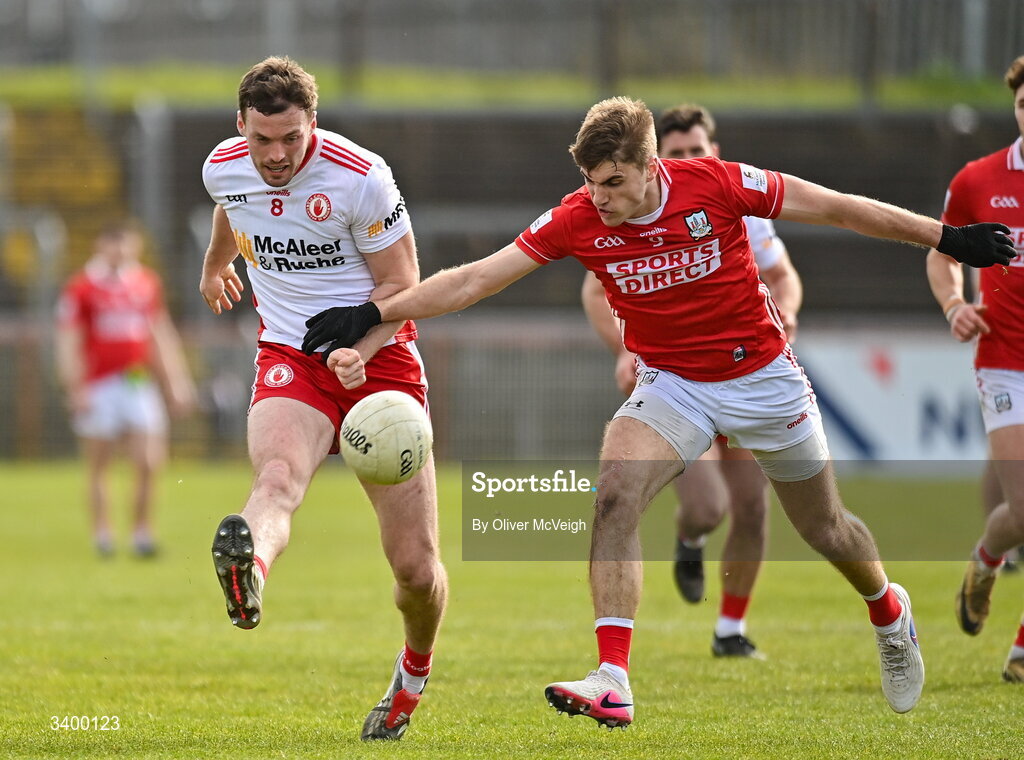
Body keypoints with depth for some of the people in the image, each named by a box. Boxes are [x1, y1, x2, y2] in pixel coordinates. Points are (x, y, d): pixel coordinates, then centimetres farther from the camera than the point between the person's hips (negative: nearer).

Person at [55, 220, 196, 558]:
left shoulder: (147, 283, 11)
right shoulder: (81, 287, -4)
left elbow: (161, 336, 20)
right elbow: (68, 344, -5)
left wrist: (177, 382, 18)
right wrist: (75, 391, -11)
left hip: (140, 385, 4)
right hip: (98, 388, -3)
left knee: (149, 464, -5)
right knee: (99, 467, 3)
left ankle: (142, 530, 6)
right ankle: (102, 533, 12)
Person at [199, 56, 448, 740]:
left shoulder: (360, 177, -14)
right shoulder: (224, 169, -2)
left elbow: (403, 284, -6)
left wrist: (357, 347, -24)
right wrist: (216, 265, 46)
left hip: (379, 359, -2)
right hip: (289, 361, 2)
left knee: (417, 567, -3)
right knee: (277, 479, -35)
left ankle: (415, 671, 30)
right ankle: (248, 568, -70)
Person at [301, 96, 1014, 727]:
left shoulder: (717, 184, -22)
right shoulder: (577, 220, -17)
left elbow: (836, 207, -12)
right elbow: (473, 279, -16)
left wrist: (948, 238, -8)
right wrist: (373, 313, -25)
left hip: (762, 373, -1)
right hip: (671, 384, 1)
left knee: (826, 530, 12)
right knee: (615, 491, -26)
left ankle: (889, 611, 47)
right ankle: (613, 681, -30)